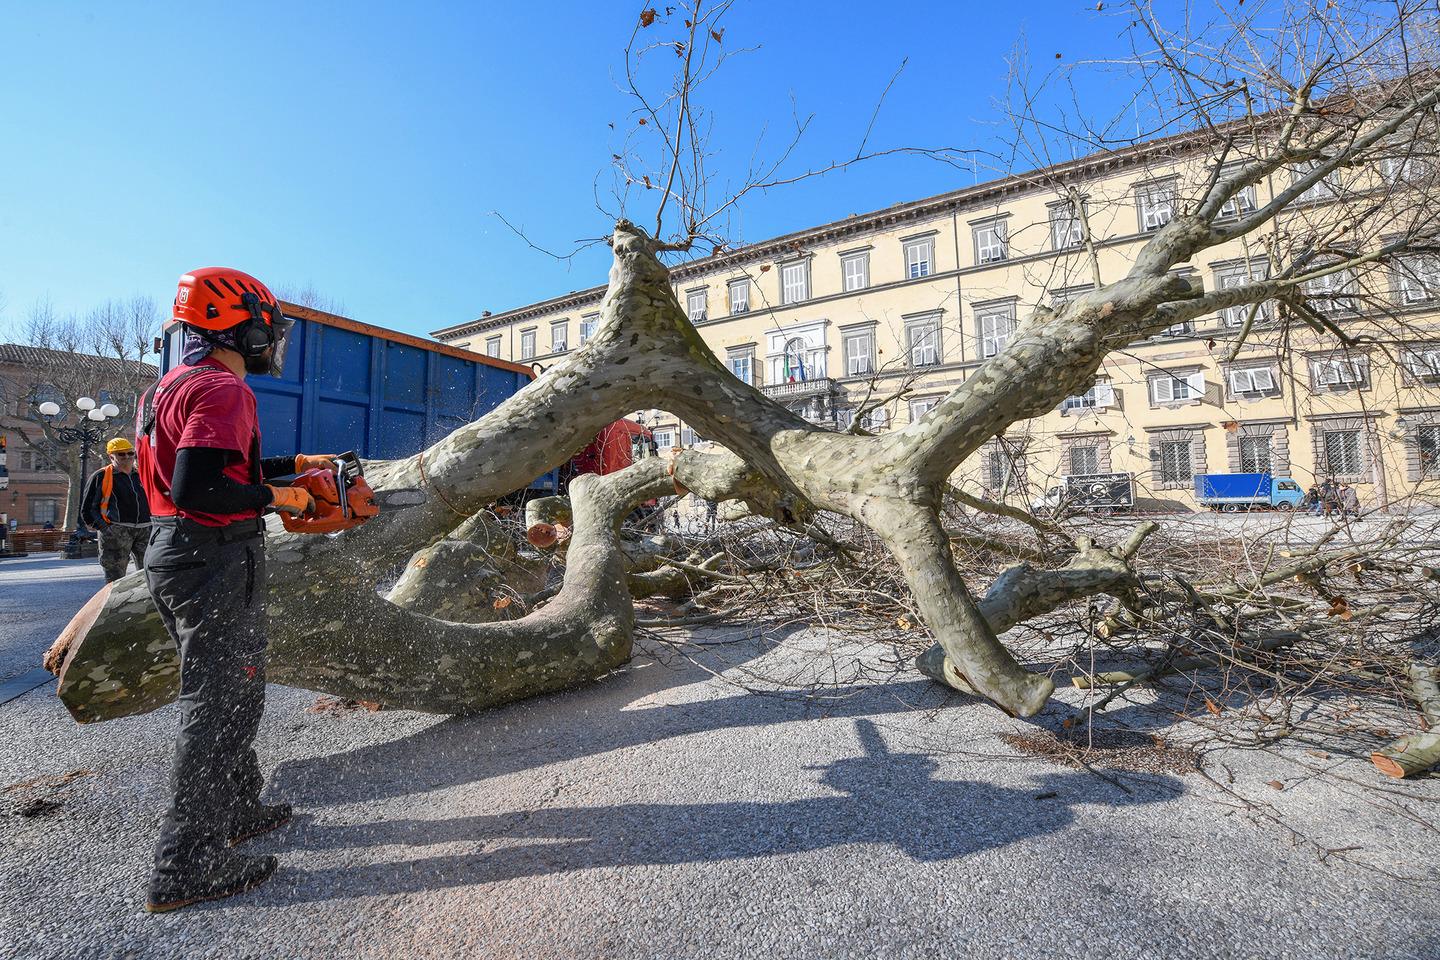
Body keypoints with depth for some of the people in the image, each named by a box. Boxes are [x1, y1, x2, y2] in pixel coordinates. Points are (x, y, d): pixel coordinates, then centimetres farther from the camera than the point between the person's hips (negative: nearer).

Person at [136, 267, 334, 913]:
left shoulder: (172, 386, 16)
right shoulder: (221, 389, -17)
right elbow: (199, 488, -27)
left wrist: (293, 463, 24)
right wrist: (276, 496, -13)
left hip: (176, 555, 11)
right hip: (215, 563, -10)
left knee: (233, 692, 20)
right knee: (219, 704, -1)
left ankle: (238, 810, 35)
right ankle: (186, 867, 11)